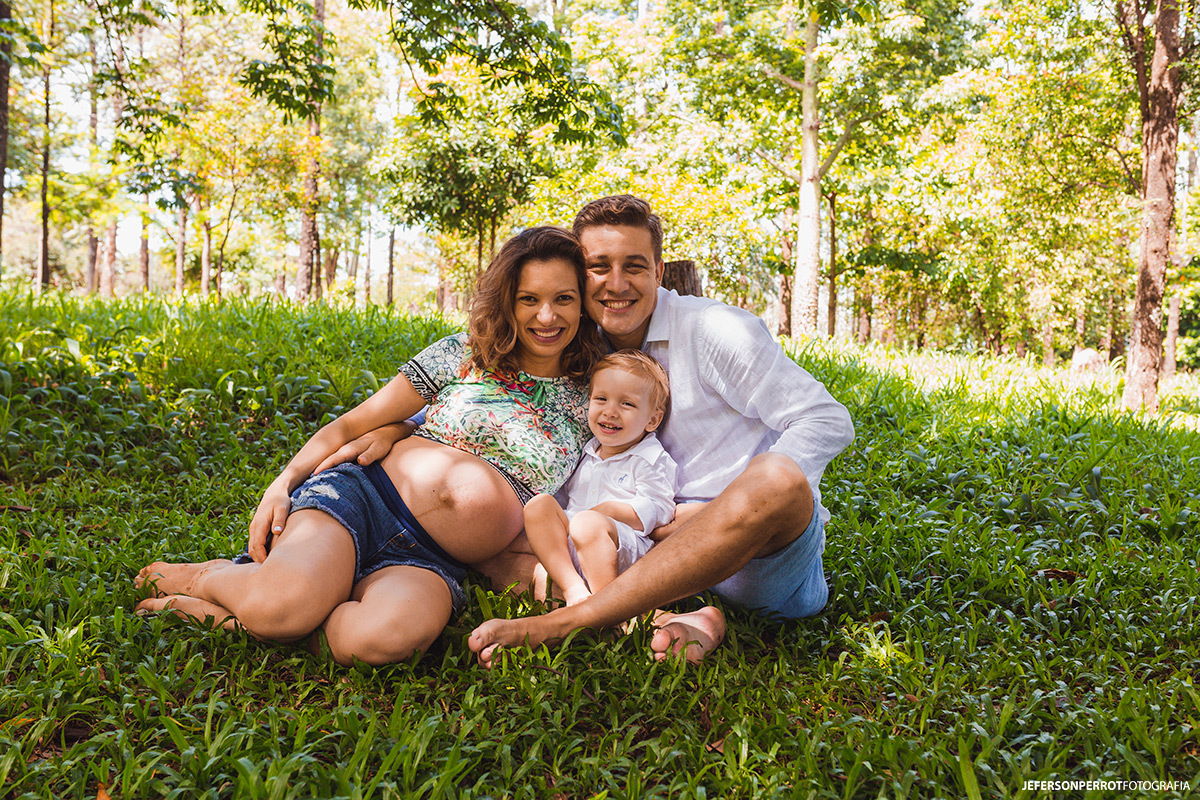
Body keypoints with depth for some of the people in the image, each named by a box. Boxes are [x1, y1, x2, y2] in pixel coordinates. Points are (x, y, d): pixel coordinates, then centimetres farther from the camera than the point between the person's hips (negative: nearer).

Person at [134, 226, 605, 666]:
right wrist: (284, 482, -5)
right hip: (364, 495, 0)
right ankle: (210, 576, 2)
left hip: (431, 560, 1)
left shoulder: (588, 402, 9)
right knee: (284, 602, -33)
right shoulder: (461, 355, 6)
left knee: (392, 634, -36)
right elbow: (352, 425, 7)